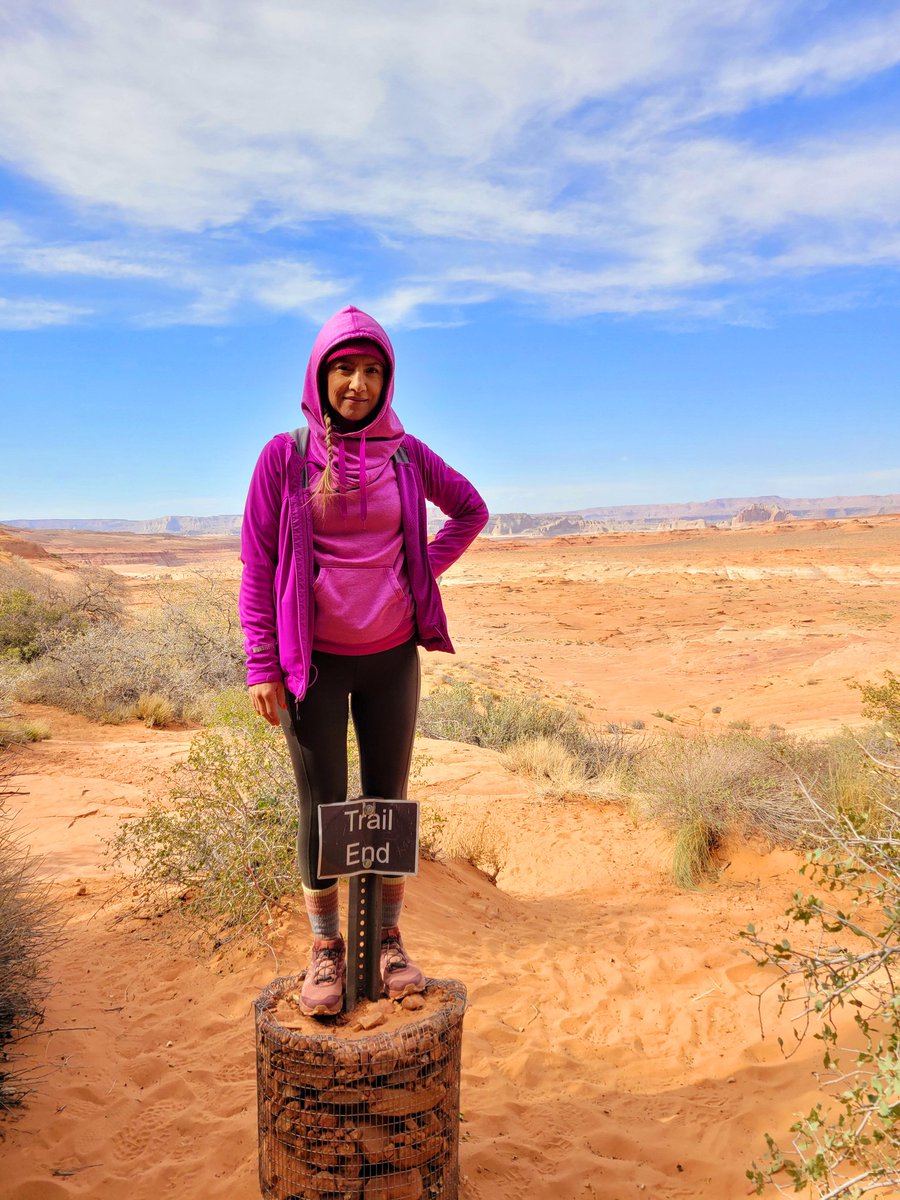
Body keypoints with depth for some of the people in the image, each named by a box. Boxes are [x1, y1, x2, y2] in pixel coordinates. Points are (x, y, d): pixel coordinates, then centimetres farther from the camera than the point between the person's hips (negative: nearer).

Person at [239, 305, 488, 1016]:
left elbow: (471, 510, 16)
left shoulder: (405, 455, 1)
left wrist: (426, 570, 3)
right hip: (313, 659, -2)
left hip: (392, 655, 2)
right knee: (321, 809, 5)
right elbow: (258, 566, -5)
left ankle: (390, 942, 26)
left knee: (389, 802, 10)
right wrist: (262, 666, -9)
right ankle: (326, 950, 22)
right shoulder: (285, 457, -5)